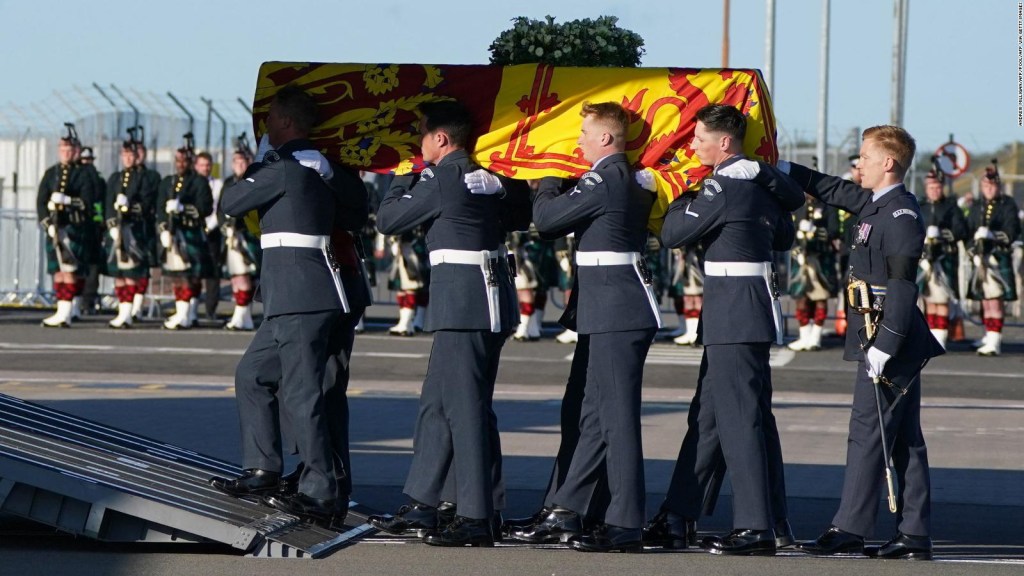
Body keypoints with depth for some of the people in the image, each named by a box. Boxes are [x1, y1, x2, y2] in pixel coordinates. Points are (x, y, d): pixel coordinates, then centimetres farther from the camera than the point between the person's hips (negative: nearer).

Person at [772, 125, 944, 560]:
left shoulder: (901, 215, -17)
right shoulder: (875, 204, 11)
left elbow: (902, 287, -22)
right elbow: (832, 190, 27)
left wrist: (883, 346, -24)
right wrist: (777, 170, 24)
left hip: (890, 338, -10)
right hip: (883, 340, 10)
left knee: (868, 432, -6)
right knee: (904, 438, 9)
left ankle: (850, 528, -4)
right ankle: (915, 533, 10)